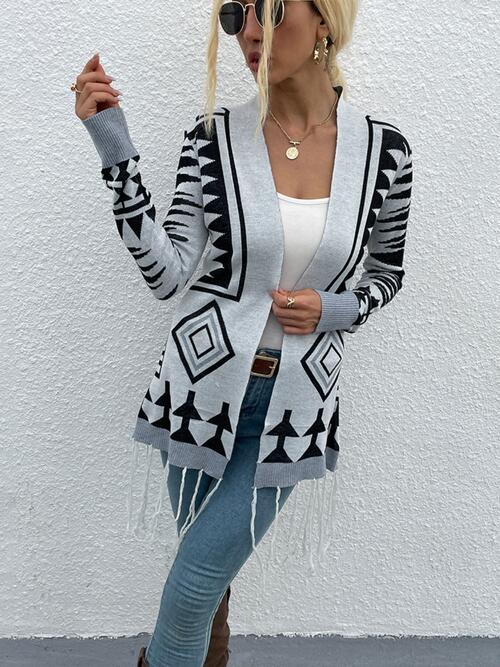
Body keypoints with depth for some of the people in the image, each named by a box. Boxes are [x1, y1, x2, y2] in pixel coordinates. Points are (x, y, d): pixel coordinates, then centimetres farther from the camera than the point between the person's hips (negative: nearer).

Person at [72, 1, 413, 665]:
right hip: (205, 384, 1)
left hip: (296, 402, 0)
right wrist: (117, 152, -18)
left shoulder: (384, 147, -4)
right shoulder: (214, 136, -6)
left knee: (196, 583, 3)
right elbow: (168, 275, -12)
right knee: (206, 583, 16)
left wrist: (337, 310, -10)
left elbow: (387, 269, 10)